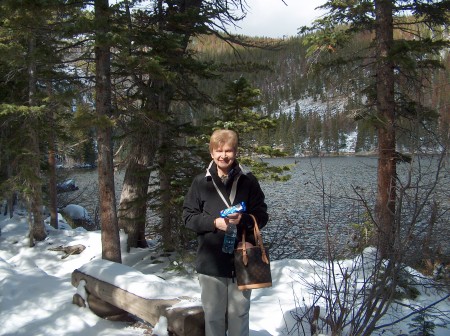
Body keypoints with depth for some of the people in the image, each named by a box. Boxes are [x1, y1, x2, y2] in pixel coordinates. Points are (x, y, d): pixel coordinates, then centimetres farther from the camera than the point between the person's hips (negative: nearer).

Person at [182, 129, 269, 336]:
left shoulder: (248, 181, 0)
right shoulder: (201, 182, 1)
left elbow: (262, 216, 2)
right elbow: (188, 217, 2)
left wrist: (242, 219, -18)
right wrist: (214, 223, -14)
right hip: (211, 263, 0)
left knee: (239, 315, 12)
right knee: (213, 316, 11)